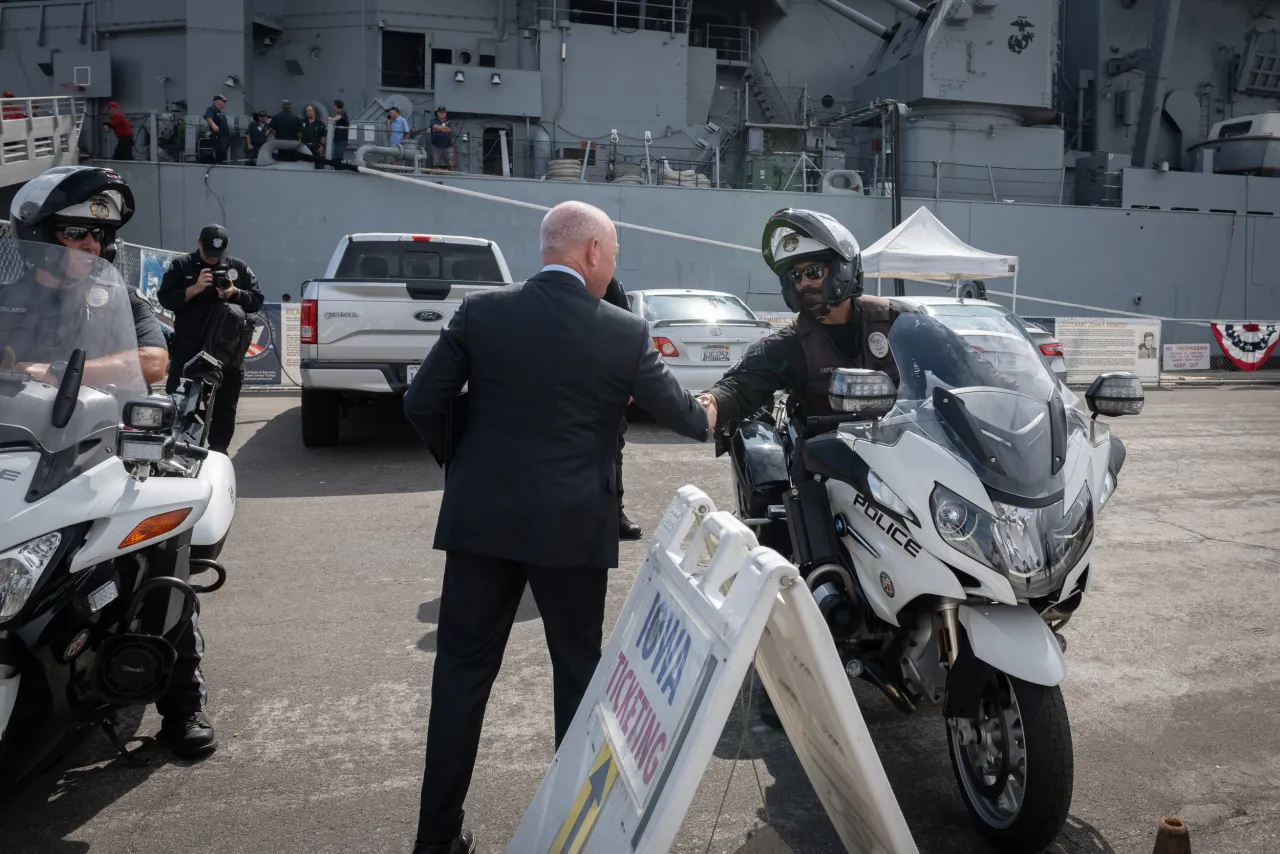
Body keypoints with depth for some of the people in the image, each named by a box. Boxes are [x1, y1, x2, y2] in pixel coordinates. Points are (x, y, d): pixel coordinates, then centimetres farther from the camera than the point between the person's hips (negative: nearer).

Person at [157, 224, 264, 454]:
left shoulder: (240, 269, 9)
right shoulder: (180, 266, 5)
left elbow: (257, 301, 5)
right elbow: (165, 299, -4)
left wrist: (235, 293, -14)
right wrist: (195, 289, -18)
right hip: (188, 349, -1)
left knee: (225, 409, 8)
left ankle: (218, 453, 18)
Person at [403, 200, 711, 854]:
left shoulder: (480, 312, -3)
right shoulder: (626, 334, -7)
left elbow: (423, 403, -3)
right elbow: (678, 412, 5)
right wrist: (710, 417, 28)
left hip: (480, 518, 2)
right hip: (573, 527, -1)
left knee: (462, 672, 12)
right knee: (579, 673, 15)